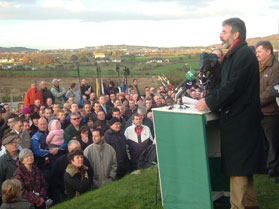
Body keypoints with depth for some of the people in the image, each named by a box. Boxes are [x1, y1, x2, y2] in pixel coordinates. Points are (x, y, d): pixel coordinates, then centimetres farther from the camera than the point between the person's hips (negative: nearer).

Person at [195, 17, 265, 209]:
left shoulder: (244, 55, -16)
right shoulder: (235, 55, 16)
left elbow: (233, 87, -23)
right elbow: (226, 85, 17)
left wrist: (209, 102, -17)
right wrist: (208, 98, 5)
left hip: (240, 121, -11)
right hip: (237, 117, 11)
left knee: (238, 166, -5)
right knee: (243, 166, 18)